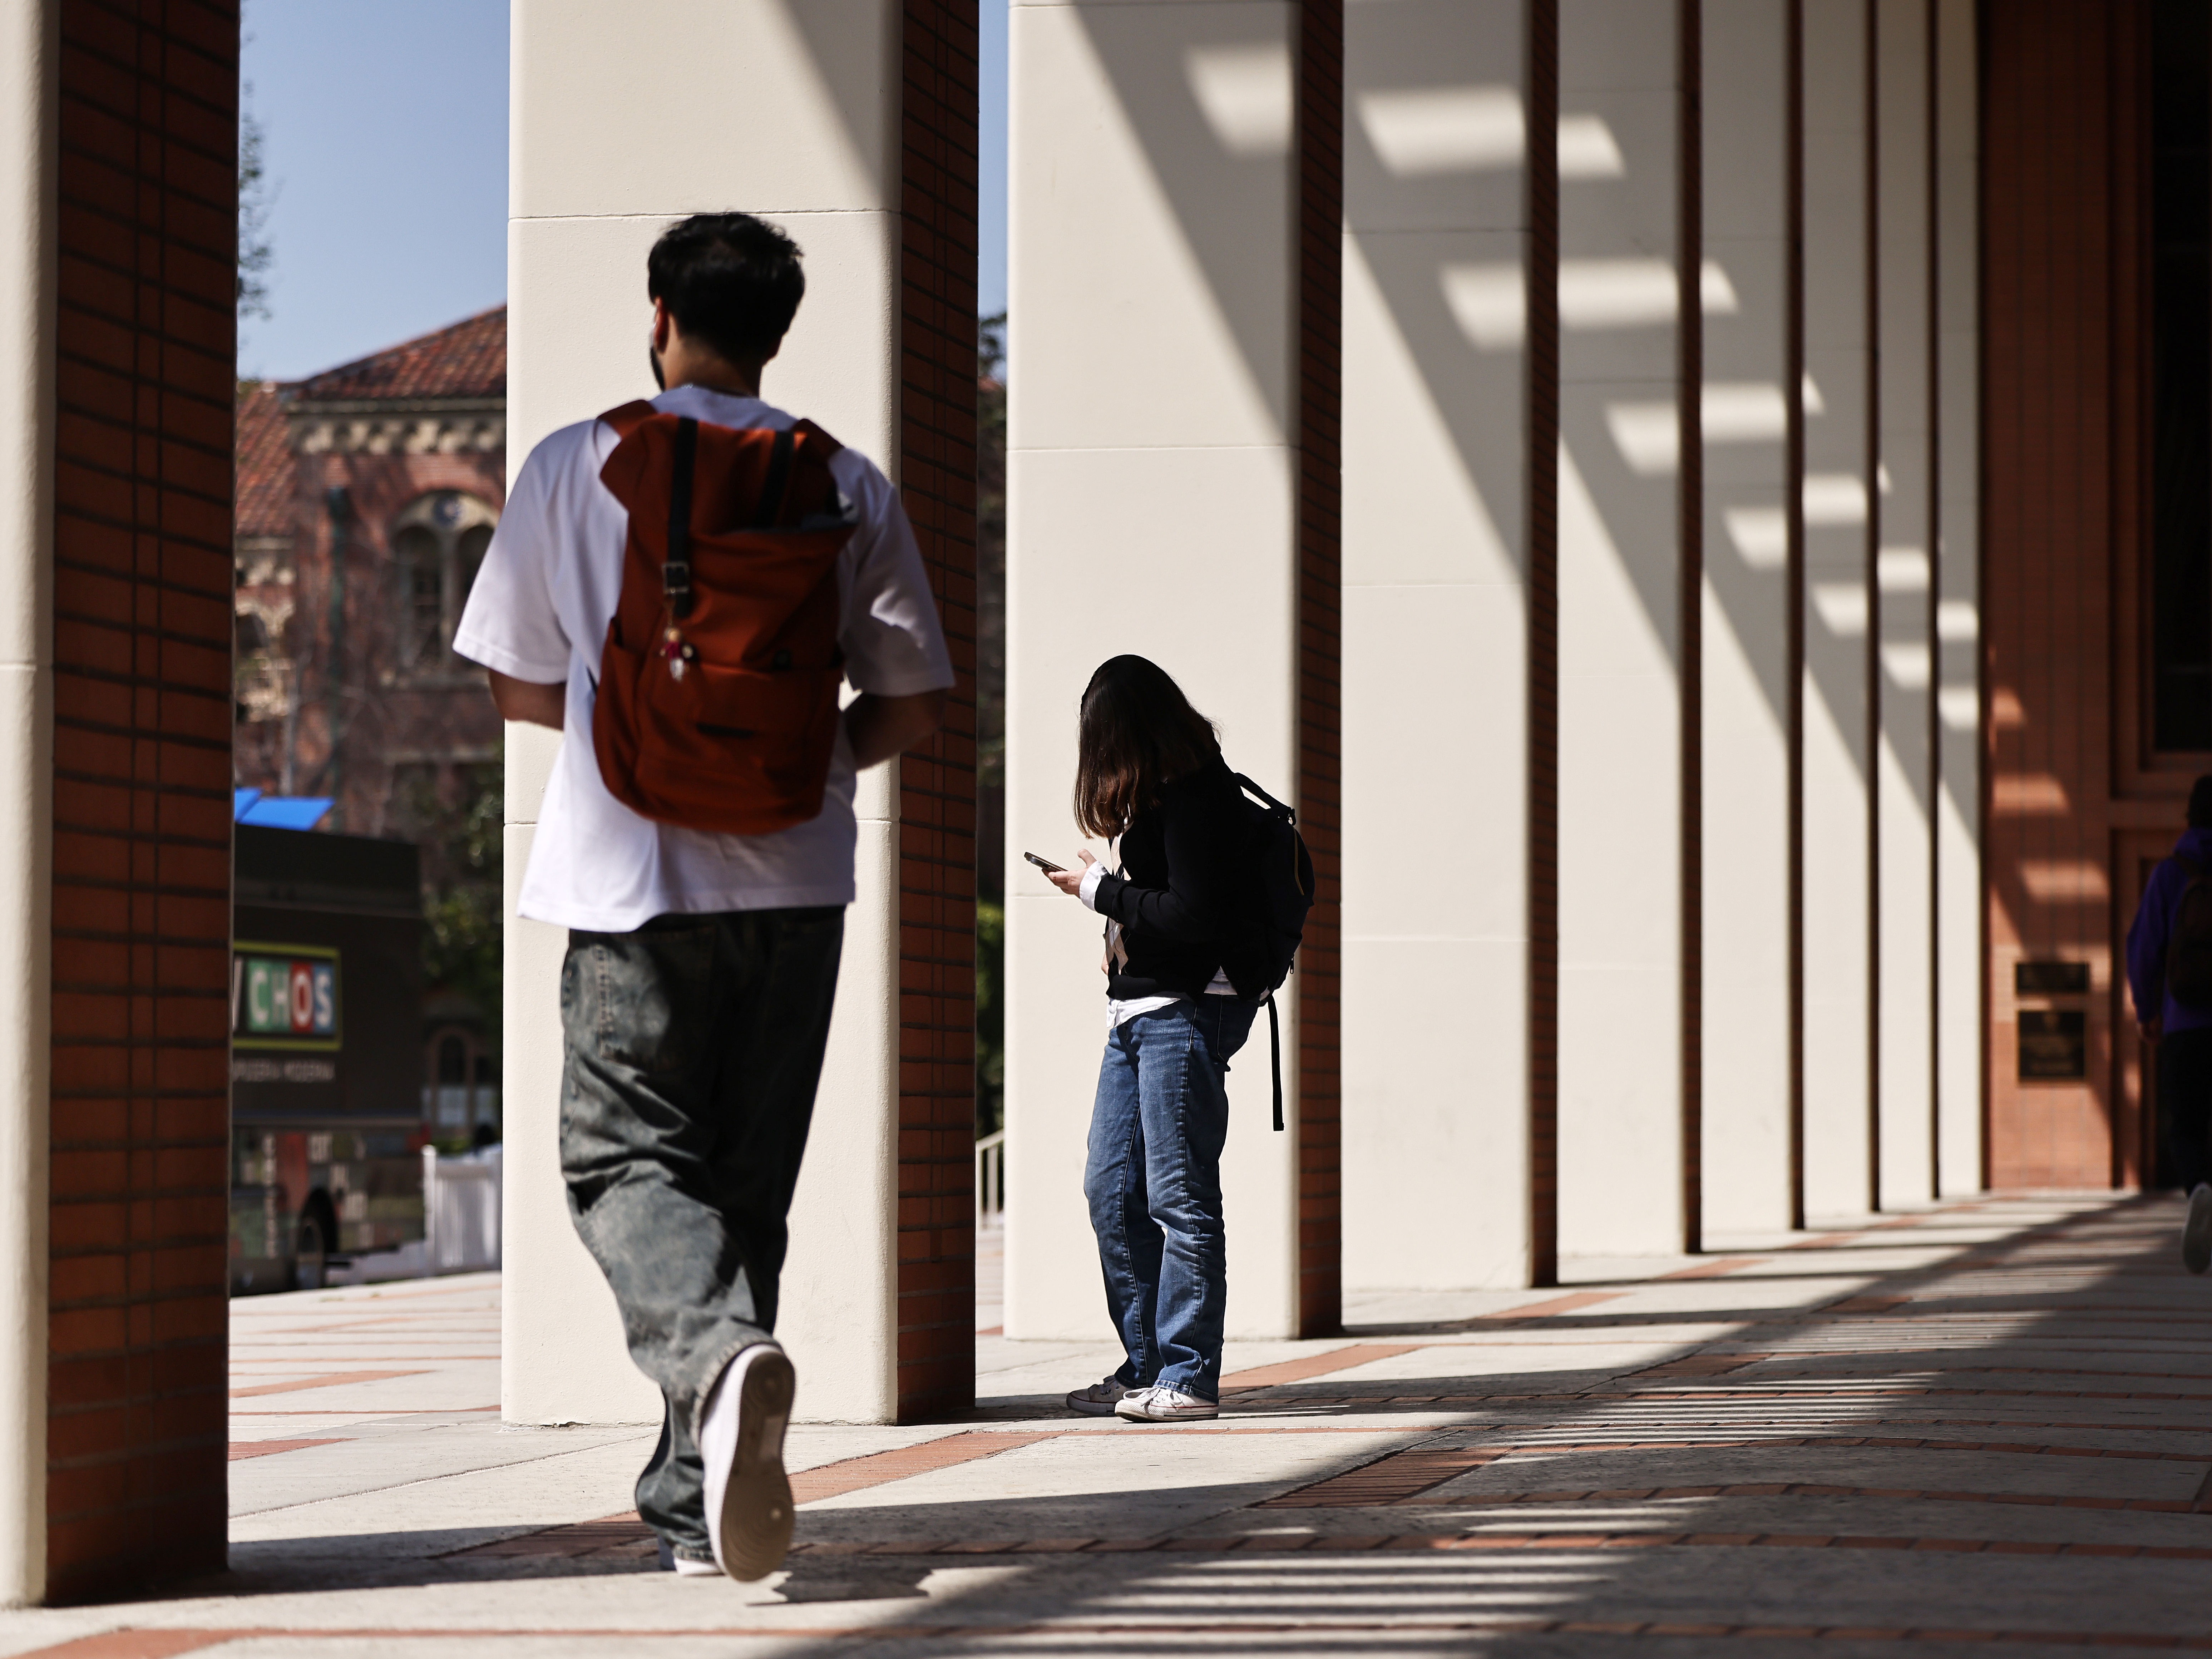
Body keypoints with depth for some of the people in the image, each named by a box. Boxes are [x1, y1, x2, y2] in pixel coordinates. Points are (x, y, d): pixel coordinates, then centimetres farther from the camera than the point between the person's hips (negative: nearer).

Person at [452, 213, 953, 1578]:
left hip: (635, 875, -2)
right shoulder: (847, 484, 6)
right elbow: (914, 706, 6)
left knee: (628, 1160, 2)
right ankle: (695, 1501, 13)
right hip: (798, 878, 2)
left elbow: (519, 684, 7)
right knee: (749, 1181, 11)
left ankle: (724, 1354, -29)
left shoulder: (576, 467, 1)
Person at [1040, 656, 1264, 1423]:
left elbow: (1195, 915, -20)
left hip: (1186, 1009, -10)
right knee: (1112, 1191, 10)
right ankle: (1146, 1365, 17)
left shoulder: (1197, 798, -13)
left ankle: (1188, 1377, -3)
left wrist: (1099, 889, -11)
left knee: (1179, 1196, -7)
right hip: (1137, 1010, 10)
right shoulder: (1161, 794, 16)